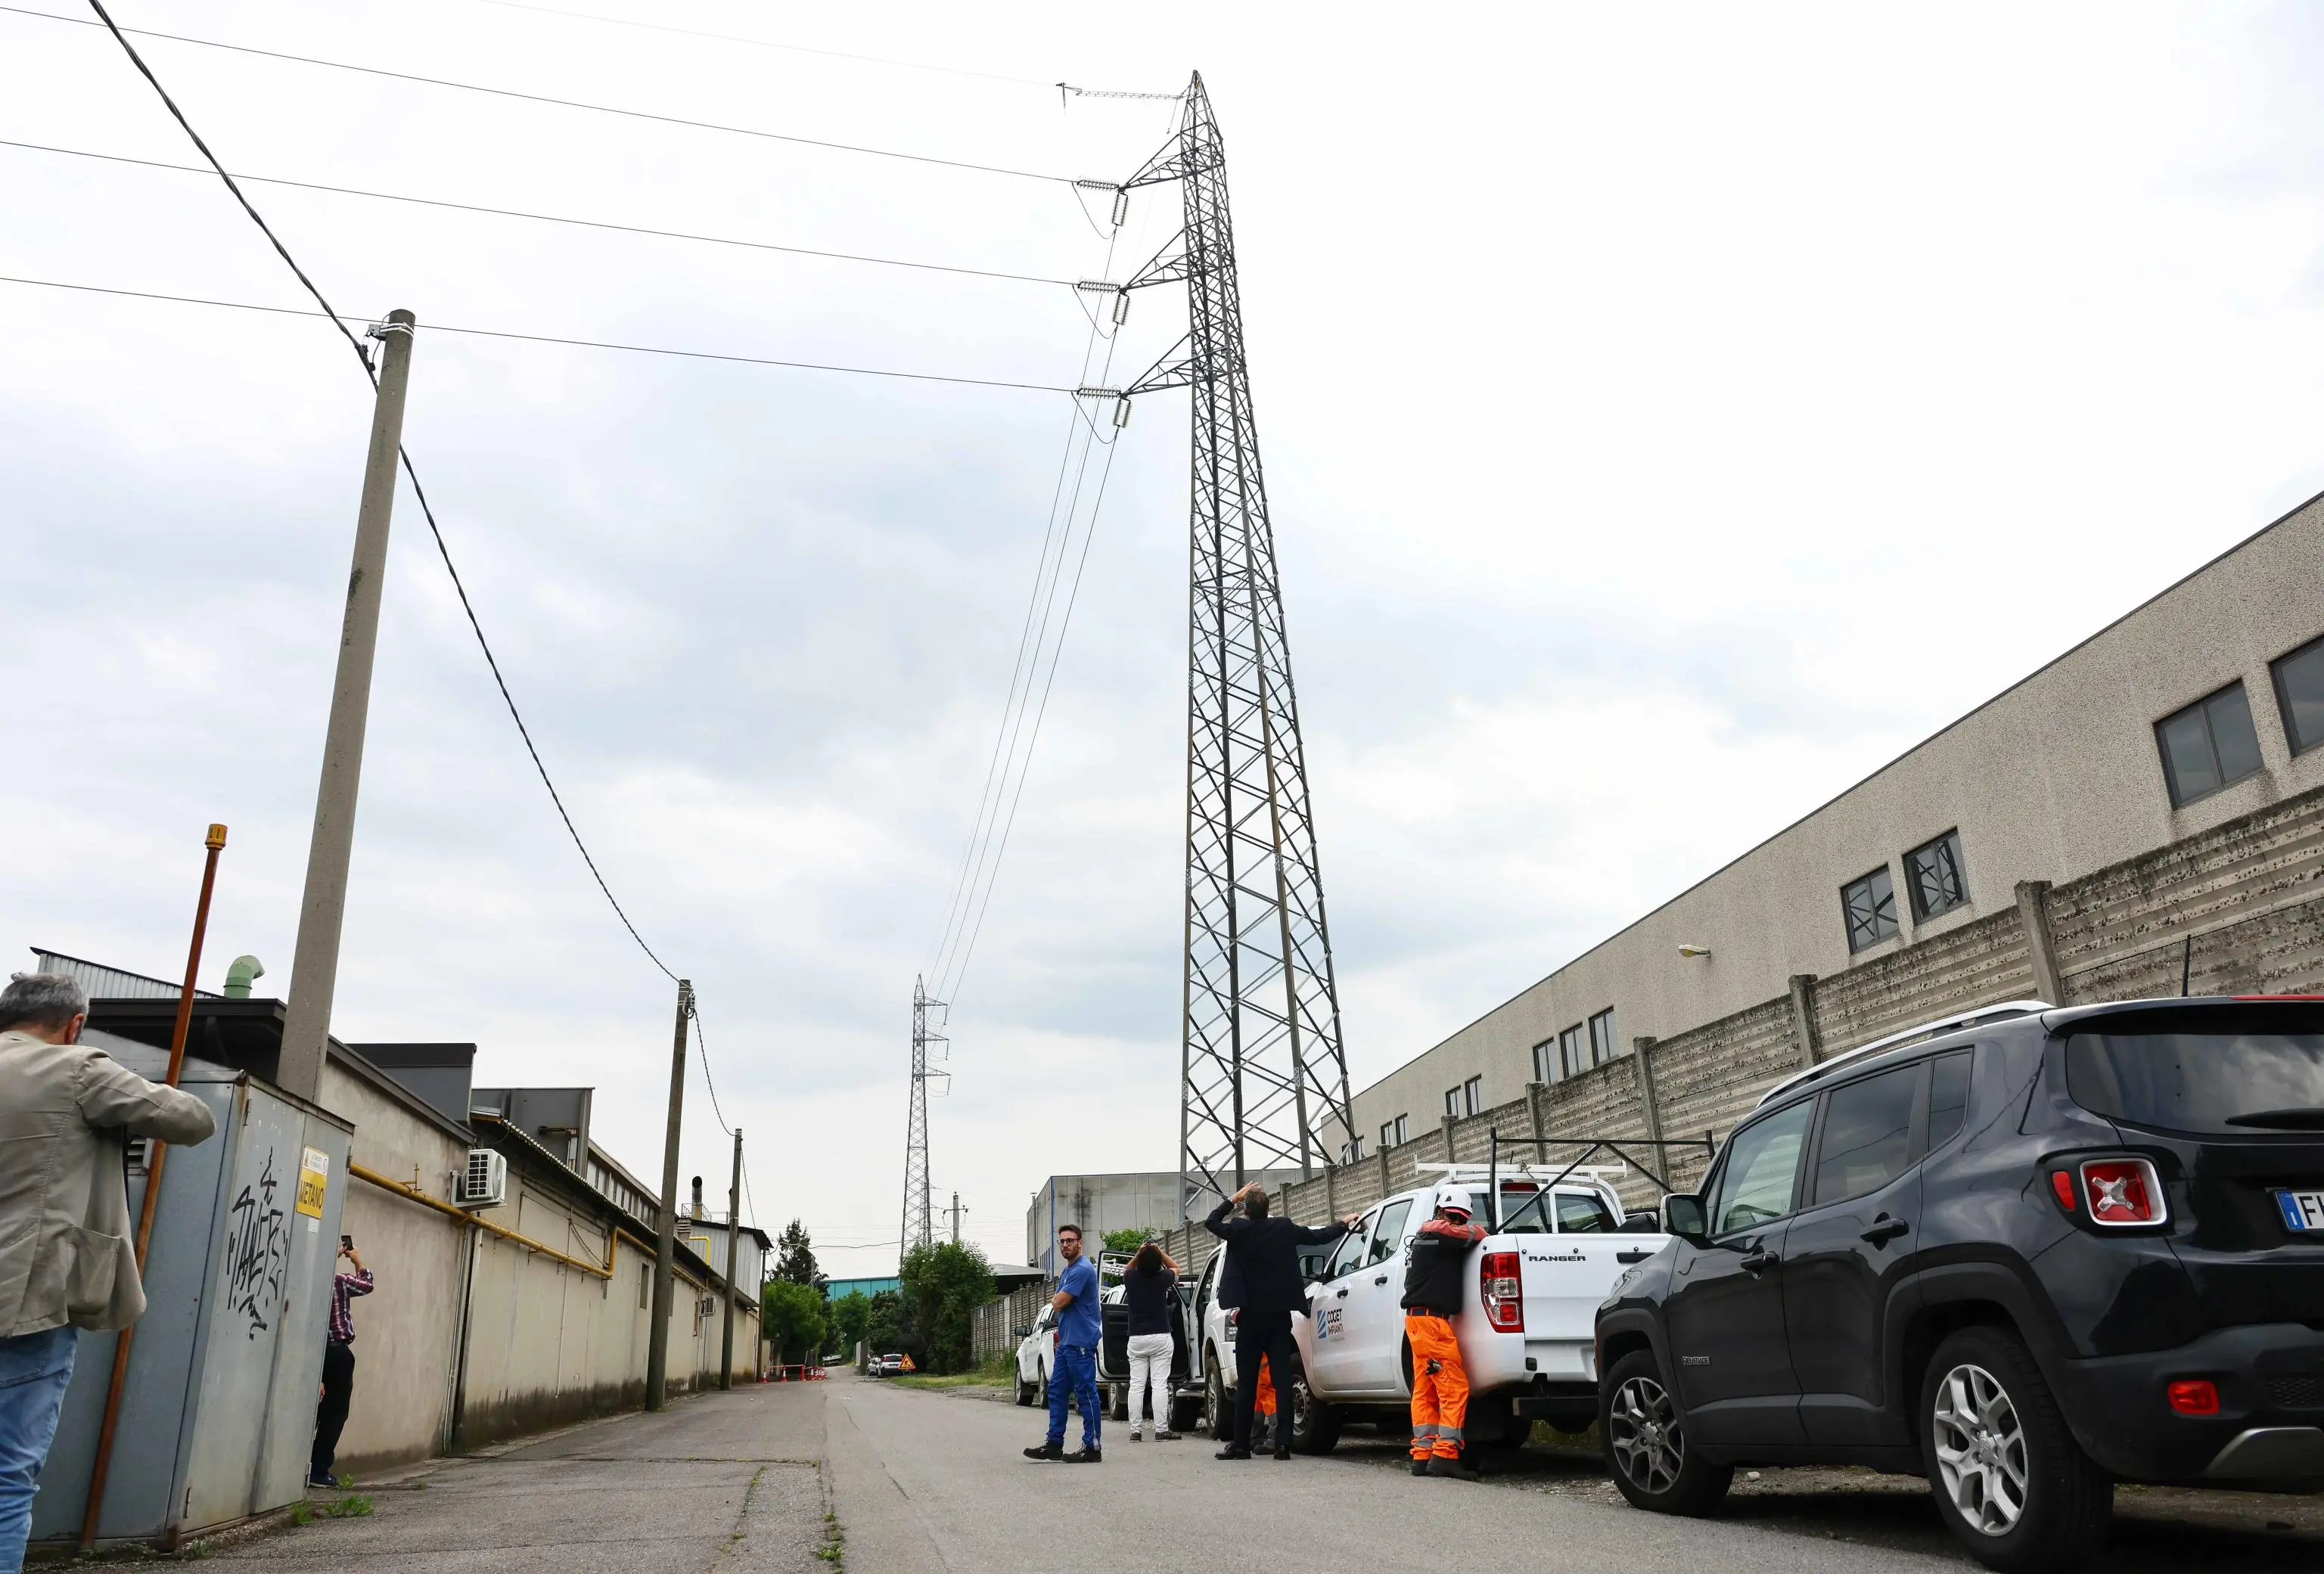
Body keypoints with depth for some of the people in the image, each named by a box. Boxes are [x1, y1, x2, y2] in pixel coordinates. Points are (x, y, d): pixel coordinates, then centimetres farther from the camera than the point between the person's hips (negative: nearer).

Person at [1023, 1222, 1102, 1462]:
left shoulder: (1082, 1270, -16)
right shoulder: (1067, 1271, 18)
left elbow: (1058, 1303, -17)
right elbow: (1057, 1303, 25)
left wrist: (1056, 1298, 4)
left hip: (1081, 1343, -10)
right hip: (1066, 1343, 10)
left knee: (1086, 1395, -5)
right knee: (1057, 1392, 11)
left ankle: (1092, 1449, 0)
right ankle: (1054, 1444, 16)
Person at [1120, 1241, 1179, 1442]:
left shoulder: (1131, 1278, -3)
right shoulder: (1162, 1279, -8)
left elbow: (1126, 1269, 24)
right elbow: (1175, 1268, 16)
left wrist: (1140, 1252, 17)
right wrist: (1159, 1252, 15)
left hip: (1136, 1338, 2)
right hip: (1160, 1338, -2)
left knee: (1136, 1385, 4)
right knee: (1159, 1384, -3)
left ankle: (1134, 1430, 3)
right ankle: (1161, 1430, -4)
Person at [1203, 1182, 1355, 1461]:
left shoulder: (1238, 1230, -7)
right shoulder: (1285, 1228, 0)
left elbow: (1211, 1221, 11)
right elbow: (1318, 1236, 13)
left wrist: (1233, 1199, 16)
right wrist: (1344, 1223, 29)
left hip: (1251, 1317, -2)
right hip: (1280, 1315, 2)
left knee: (1246, 1383, 3)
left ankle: (1241, 1444, 5)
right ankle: (1283, 1443, -2)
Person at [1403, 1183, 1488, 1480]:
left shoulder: (1425, 1235, 21)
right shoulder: (1436, 1231, -9)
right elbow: (1476, 1233, -7)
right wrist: (1477, 1231, 13)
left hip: (1419, 1319, 10)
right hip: (1430, 1319, -10)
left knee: (1425, 1391, 9)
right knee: (1454, 1388, -9)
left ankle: (1423, 1456, 10)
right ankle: (1445, 1455, -12)